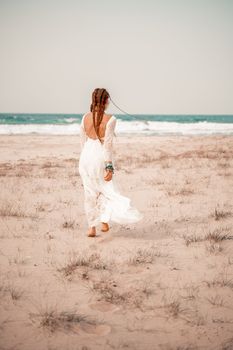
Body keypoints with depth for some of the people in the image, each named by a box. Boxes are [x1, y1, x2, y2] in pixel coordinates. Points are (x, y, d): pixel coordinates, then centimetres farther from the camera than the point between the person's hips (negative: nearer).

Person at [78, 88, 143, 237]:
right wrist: (109, 166, -13)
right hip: (101, 157, -5)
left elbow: (83, 141, 10)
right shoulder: (110, 119, -11)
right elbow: (108, 144, -15)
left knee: (90, 193, 11)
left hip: (86, 156, 5)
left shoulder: (85, 117, 3)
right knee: (108, 189, 11)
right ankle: (105, 221, -5)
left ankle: (92, 227, 15)